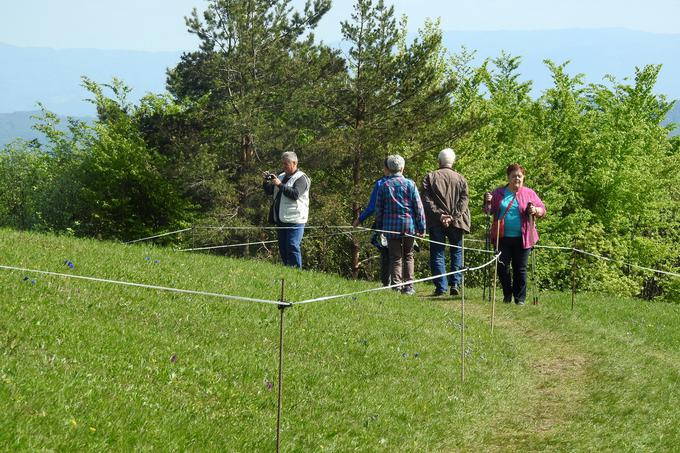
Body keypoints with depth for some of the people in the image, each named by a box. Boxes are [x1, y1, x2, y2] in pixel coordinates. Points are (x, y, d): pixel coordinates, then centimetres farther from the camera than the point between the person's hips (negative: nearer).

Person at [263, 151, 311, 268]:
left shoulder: (301, 178, -6)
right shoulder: (282, 176, 18)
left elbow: (295, 194, -21)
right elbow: (269, 191, 20)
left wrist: (280, 185, -23)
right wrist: (266, 181, 1)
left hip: (294, 220, -8)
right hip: (281, 219, 8)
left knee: (292, 247, -12)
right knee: (283, 248, 10)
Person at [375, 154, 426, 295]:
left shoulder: (384, 186, 1)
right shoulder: (410, 184, -2)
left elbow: (378, 209, 4)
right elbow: (418, 207, -3)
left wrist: (379, 227, 13)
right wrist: (421, 227, 1)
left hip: (391, 226, 0)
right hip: (409, 225, 0)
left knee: (395, 257, 4)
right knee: (408, 256, 12)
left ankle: (396, 286, -2)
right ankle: (408, 286, 8)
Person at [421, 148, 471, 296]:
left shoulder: (430, 177, 2)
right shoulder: (461, 179, 6)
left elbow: (426, 200, -7)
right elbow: (464, 200, -3)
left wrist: (439, 215, -10)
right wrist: (452, 216, -8)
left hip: (436, 222, -1)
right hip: (456, 223, 1)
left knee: (437, 254, 4)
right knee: (457, 252, 12)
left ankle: (441, 287, -3)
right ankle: (455, 283, 2)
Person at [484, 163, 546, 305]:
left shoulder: (529, 193, 6)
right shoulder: (499, 193, 9)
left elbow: (542, 209, 7)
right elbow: (488, 211, 15)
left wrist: (535, 210, -15)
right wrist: (488, 202, -6)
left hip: (522, 238, -1)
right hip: (503, 238, 1)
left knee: (520, 269, 2)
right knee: (502, 267, 1)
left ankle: (520, 298, 10)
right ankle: (507, 295, 17)